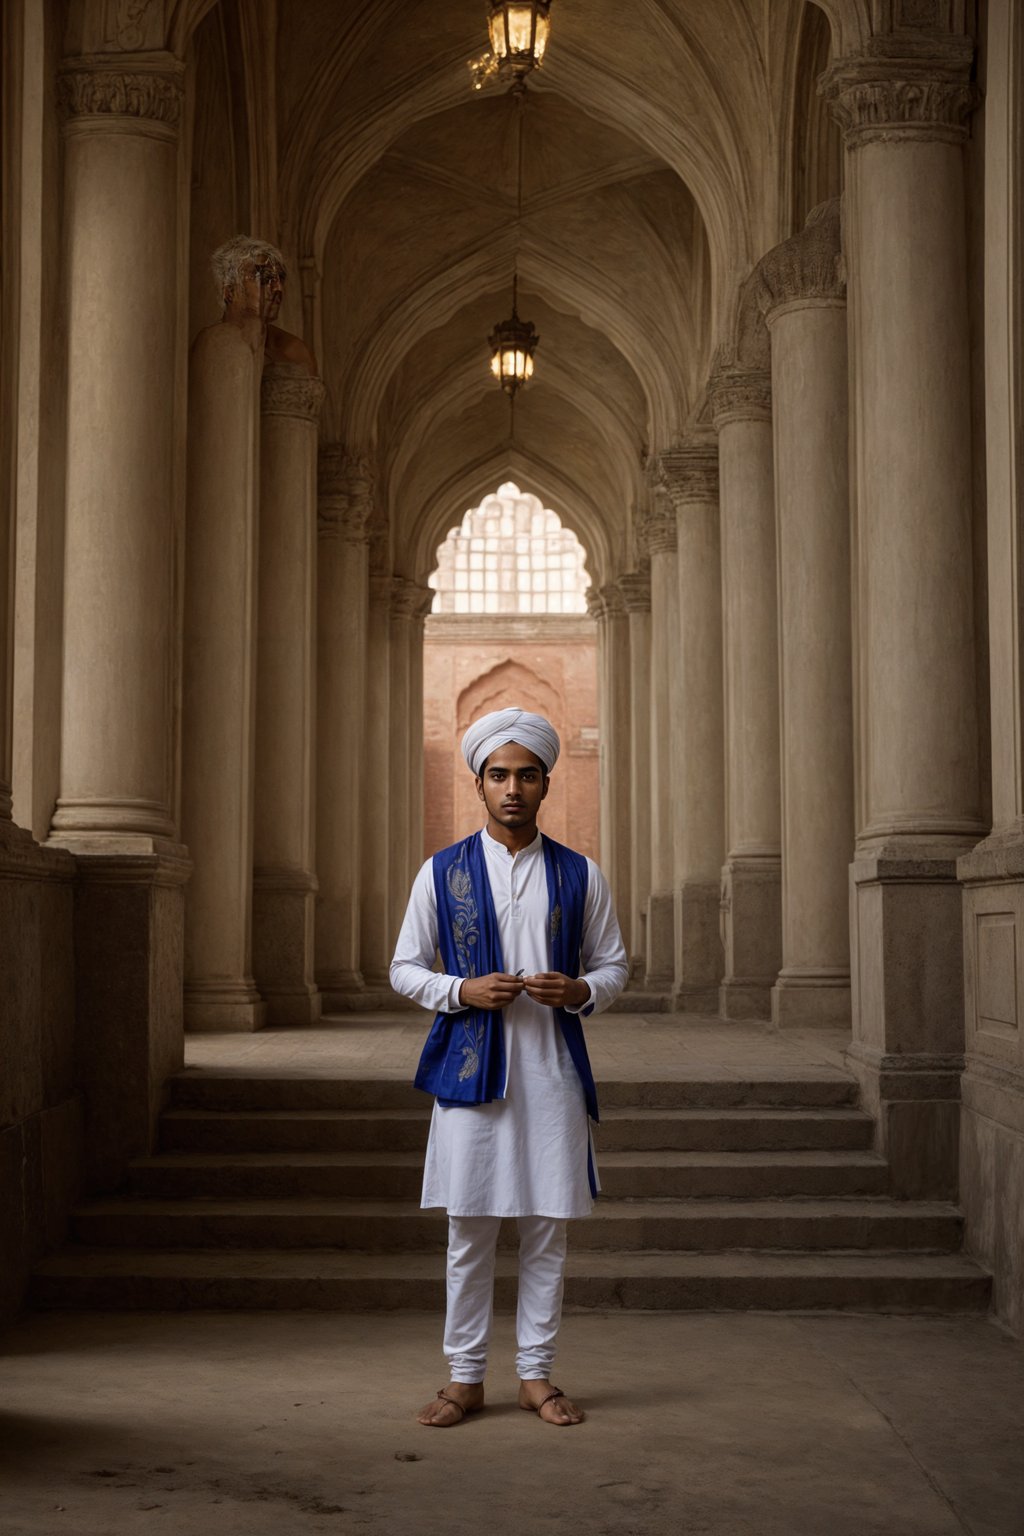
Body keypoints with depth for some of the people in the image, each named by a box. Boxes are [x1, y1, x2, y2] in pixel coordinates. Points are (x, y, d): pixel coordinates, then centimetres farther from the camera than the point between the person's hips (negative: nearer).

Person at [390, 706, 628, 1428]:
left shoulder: (581, 876, 7)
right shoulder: (441, 873, 4)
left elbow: (614, 964, 12)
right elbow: (404, 969, 7)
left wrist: (580, 991, -9)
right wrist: (462, 991, -11)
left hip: (553, 1072, 1)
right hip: (471, 1068, -1)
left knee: (547, 1230, 6)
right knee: (470, 1232, 2)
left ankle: (537, 1374, 18)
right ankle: (465, 1377, 14)